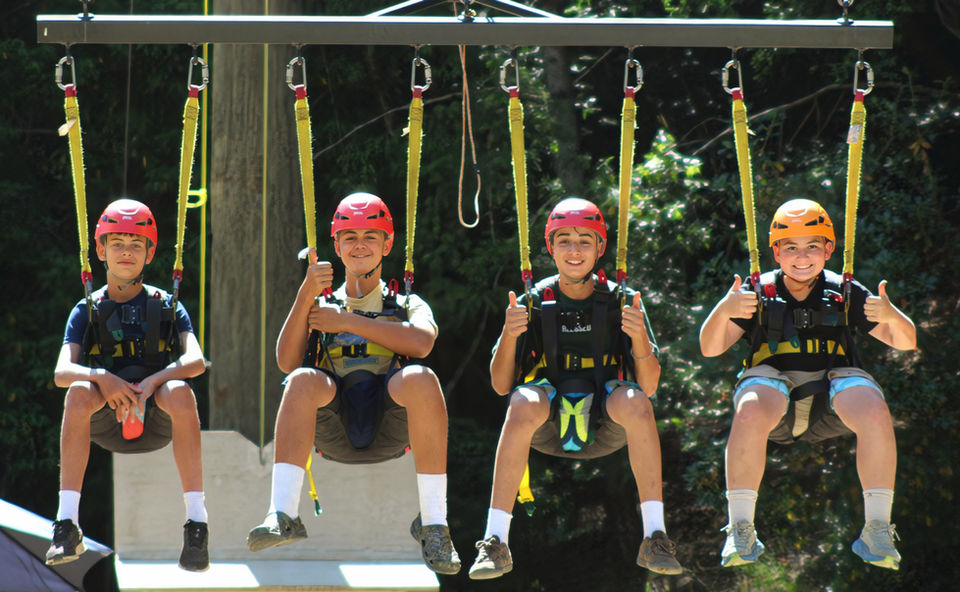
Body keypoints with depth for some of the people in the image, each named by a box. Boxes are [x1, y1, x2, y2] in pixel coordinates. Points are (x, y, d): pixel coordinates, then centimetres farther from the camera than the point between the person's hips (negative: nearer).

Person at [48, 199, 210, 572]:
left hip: (158, 421, 0)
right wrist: (102, 378, -25)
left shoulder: (168, 308, 13)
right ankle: (67, 525, -38)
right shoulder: (87, 311, 13)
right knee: (79, 393, -33)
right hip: (105, 423, 0)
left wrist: (152, 382, -23)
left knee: (180, 391, -35)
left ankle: (197, 525, -38)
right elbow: (62, 372, -3)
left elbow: (196, 361, -4)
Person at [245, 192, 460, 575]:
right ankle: (283, 514, -40)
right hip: (334, 430, 1)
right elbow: (287, 362, 8)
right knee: (303, 381, -31)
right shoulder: (321, 307, 28)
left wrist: (346, 322, -2)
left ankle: (433, 523, -34)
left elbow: (421, 342, -2)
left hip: (392, 426, -1)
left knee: (420, 379, -34)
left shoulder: (408, 306, 25)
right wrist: (306, 295, -2)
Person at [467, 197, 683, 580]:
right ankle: (495, 542, -35)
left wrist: (640, 337, -19)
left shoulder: (620, 303, 6)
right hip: (547, 427, 0)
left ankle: (655, 539, -32)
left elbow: (649, 387, 0)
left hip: (604, 428, 0)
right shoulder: (534, 303, 6)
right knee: (524, 403, -34)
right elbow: (501, 385, 3)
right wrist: (509, 336, -16)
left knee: (634, 402, -33)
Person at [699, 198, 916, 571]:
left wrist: (893, 317, -11)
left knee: (875, 412, -33)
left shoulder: (845, 295, 14)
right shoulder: (758, 295, 12)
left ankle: (877, 530, -23)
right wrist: (723, 312, -17)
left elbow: (906, 343, 13)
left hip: (831, 392, 1)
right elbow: (710, 348, 4)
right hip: (773, 382, -1)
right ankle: (740, 531, -29)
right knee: (750, 411, -38)